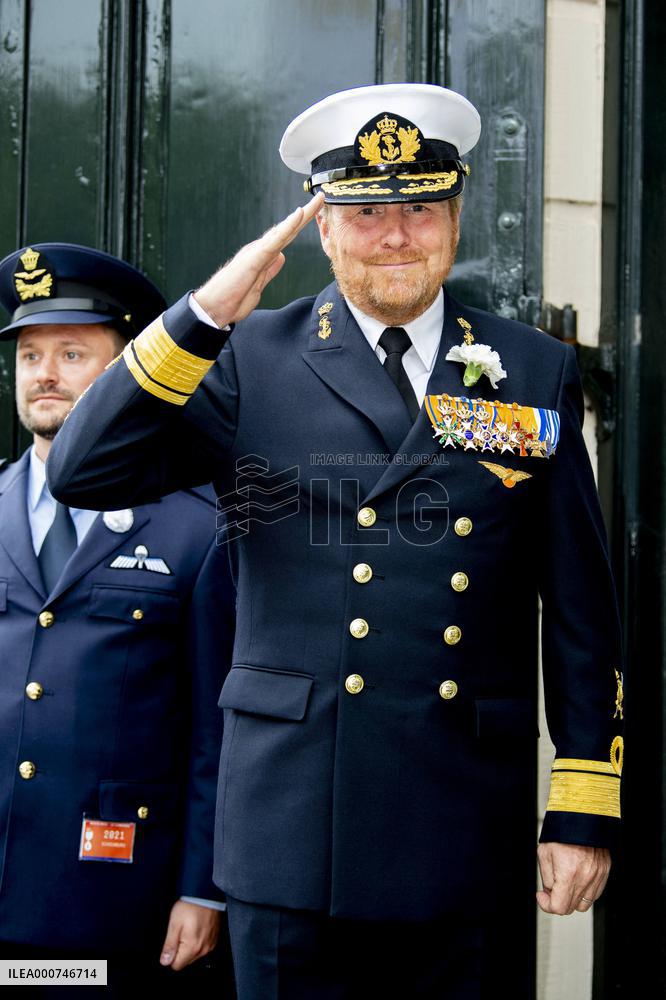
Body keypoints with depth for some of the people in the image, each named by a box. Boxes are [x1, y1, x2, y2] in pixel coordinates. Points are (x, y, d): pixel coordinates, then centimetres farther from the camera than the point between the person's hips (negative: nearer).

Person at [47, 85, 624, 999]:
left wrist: (585, 814, 3)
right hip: (296, 827, -1)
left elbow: (580, 611, 7)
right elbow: (82, 472, -7)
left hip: (471, 836, 1)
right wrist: (207, 312, -14)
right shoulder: (254, 361, 3)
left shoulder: (536, 372, 7)